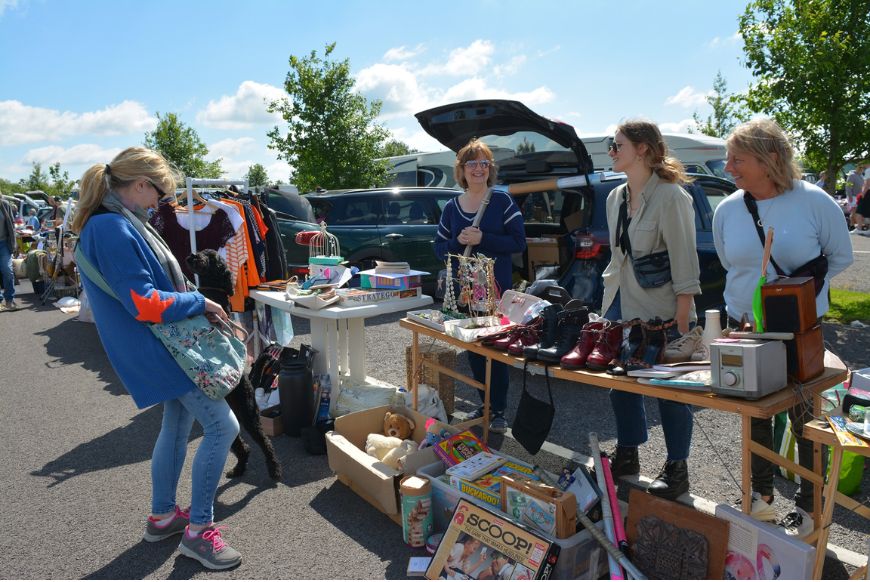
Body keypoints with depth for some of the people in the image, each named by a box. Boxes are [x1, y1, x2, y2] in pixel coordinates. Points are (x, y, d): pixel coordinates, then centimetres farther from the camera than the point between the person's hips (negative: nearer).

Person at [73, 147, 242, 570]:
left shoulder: (117, 223, 10)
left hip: (164, 345, 11)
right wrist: (199, 302, -13)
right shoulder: (112, 229, -22)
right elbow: (143, 303, -26)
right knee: (222, 426, -7)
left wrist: (192, 304, 7)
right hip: (156, 349, -11)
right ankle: (198, 530, 7)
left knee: (178, 423, 22)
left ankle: (161, 517, 37)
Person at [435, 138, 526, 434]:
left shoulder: (502, 201, -2)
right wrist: (459, 241, -13)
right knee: (473, 350, 10)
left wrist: (482, 239, -19)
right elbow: (439, 249, 8)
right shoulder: (451, 207, 8)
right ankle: (485, 404, 25)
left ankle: (498, 411, 11)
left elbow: (518, 242, -8)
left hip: (497, 289, -4)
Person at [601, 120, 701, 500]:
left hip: (660, 312, -7)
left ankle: (676, 469, 21)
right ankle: (627, 455, 32)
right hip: (620, 305, 7)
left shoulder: (670, 197, -12)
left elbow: (684, 259, -13)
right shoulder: (615, 197, 11)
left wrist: (683, 313, -16)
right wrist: (610, 295, 15)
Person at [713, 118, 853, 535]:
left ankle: (808, 507, 27)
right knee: (754, 414, 15)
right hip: (744, 326, 4)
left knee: (804, 420, 9)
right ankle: (761, 494, 34)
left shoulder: (814, 202, -12)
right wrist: (753, 292, 0)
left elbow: (840, 257, 0)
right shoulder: (727, 210, -2)